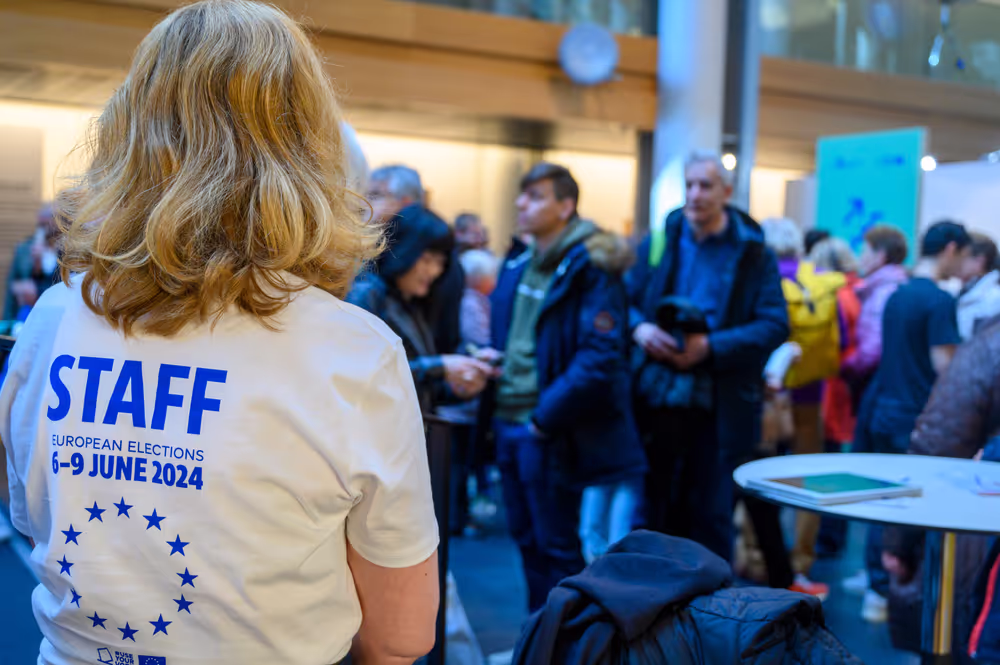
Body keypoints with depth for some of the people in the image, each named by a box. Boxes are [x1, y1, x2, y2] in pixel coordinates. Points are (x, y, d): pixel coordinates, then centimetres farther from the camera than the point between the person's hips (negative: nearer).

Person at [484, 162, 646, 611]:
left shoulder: (589, 269, -13)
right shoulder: (517, 265, 11)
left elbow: (601, 356, -20)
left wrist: (546, 416, -19)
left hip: (547, 431, -8)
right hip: (508, 421, 8)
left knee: (555, 546, 3)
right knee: (526, 539, 17)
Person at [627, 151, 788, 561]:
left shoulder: (753, 254, 0)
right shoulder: (657, 244, 9)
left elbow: (775, 325, -7)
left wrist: (711, 347, -19)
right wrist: (639, 328, -11)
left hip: (720, 409, -2)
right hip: (658, 401, 2)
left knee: (711, 516, 6)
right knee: (653, 510, 8)